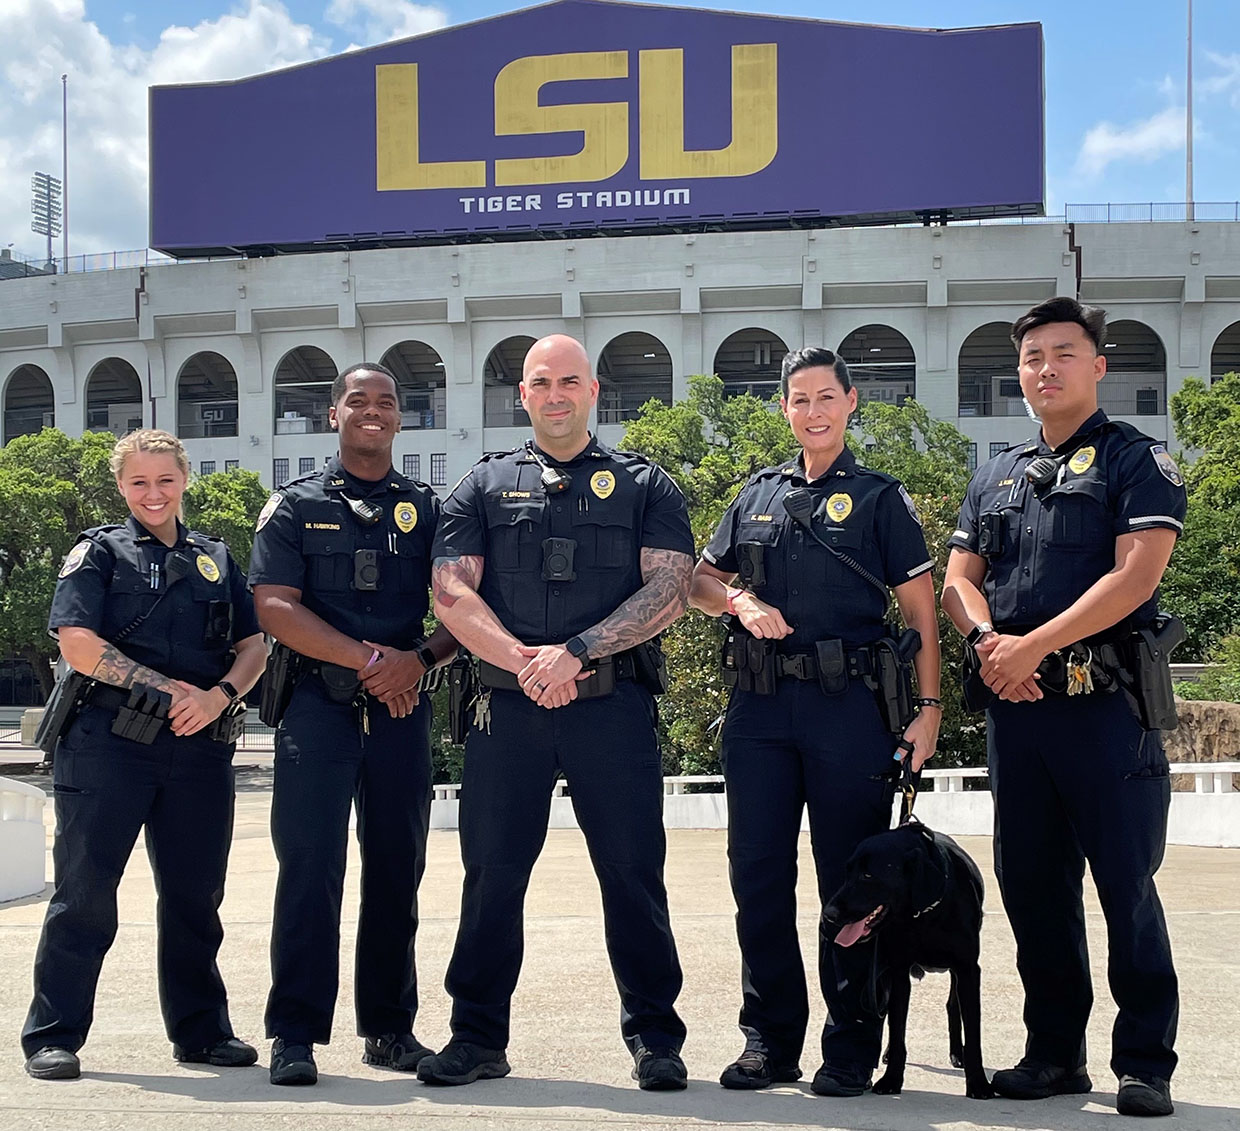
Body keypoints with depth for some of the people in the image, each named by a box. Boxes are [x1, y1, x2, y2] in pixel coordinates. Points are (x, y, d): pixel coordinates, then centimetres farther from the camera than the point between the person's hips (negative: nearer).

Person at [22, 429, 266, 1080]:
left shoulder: (216, 559, 18)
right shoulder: (98, 552, 6)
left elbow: (253, 648, 13)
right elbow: (79, 646, -7)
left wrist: (219, 695, -9)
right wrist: (173, 690, -12)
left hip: (199, 748, 4)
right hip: (108, 741, -4)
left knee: (195, 893, 9)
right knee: (85, 891, -3)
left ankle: (201, 1031, 20)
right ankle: (52, 1037, 4)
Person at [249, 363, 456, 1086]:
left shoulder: (429, 510, 13)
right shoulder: (296, 506, 7)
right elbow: (275, 608, -5)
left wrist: (418, 661, -11)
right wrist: (371, 658, -13)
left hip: (403, 709, 3)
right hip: (318, 706, -2)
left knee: (397, 870, 7)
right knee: (309, 869, -6)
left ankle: (390, 1027, 16)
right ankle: (295, 1036, -2)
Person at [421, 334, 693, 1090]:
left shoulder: (645, 485, 10)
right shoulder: (485, 487, 13)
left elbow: (669, 588, -2)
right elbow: (453, 593, 3)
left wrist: (576, 651, -13)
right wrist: (525, 661, -12)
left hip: (614, 706, -1)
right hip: (508, 706, 1)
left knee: (633, 873, 0)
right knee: (492, 874, 4)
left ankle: (655, 1038, 10)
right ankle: (478, 1038, 15)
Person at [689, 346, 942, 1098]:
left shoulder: (880, 498, 6)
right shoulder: (758, 497, 16)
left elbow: (921, 609, 2)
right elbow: (700, 581, 21)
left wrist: (929, 706, -6)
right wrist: (740, 601, -2)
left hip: (850, 706, -3)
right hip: (761, 705, 4)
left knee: (851, 881, 1)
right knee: (758, 874, 4)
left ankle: (852, 1048, 9)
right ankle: (770, 1039, 14)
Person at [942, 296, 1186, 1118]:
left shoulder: (1137, 461, 0)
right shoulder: (997, 478, 18)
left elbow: (1135, 575, -12)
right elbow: (959, 580, 14)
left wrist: (1035, 645, -16)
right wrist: (989, 641, -8)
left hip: (1106, 704, -6)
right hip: (1014, 707, 6)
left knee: (1126, 884, -4)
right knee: (1032, 885, 9)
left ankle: (1146, 1064, 4)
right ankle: (1055, 1052, 19)